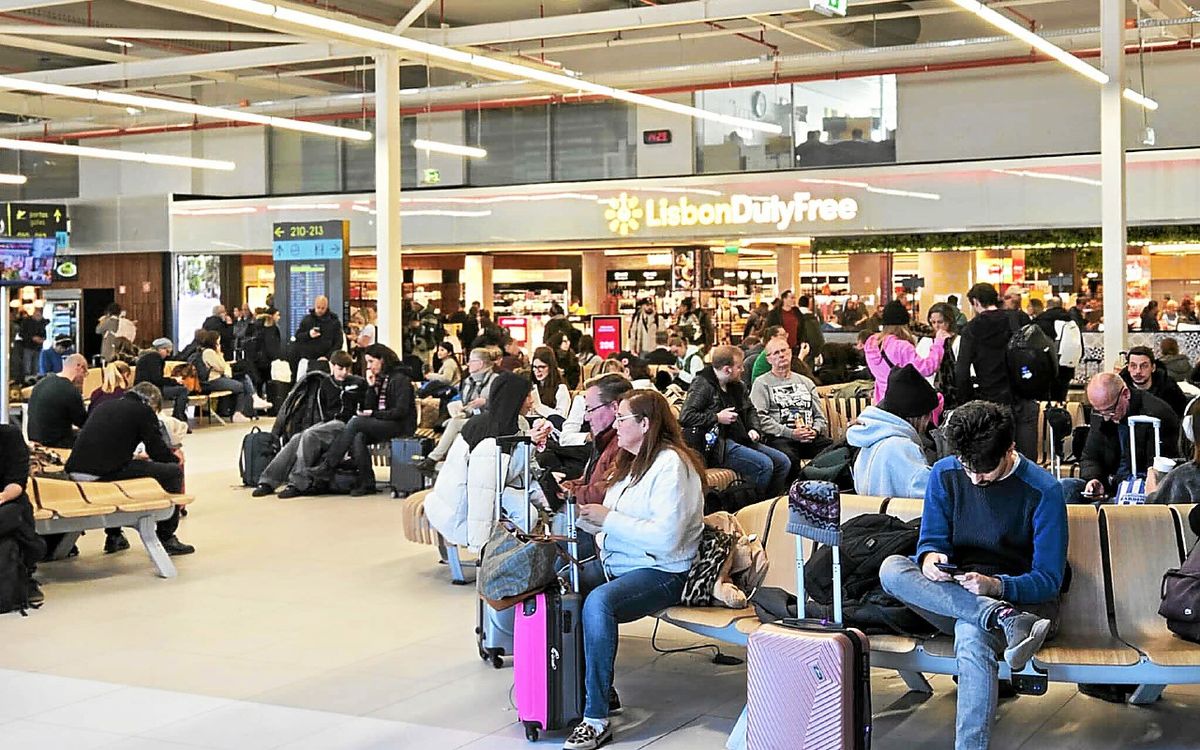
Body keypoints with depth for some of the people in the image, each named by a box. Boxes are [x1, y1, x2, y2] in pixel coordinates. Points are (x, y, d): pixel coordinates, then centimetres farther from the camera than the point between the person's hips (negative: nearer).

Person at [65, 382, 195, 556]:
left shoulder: (104, 405, 24)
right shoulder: (144, 411, 4)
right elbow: (159, 452, 3)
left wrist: (132, 456, 43)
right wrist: (175, 458, 24)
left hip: (74, 471, 8)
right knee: (174, 472, 5)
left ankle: (114, 536, 39)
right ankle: (166, 539, 11)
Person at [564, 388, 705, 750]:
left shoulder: (671, 464, -13)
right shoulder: (632, 461, 15)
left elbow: (665, 537, -24)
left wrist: (608, 519, -19)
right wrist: (586, 517, 0)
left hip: (662, 571, -9)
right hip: (616, 563, 9)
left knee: (598, 601, -34)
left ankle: (597, 718, -25)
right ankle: (600, 690, 0)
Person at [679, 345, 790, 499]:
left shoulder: (736, 385, 16)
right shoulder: (702, 386, -10)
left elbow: (750, 409, 30)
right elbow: (685, 417, -20)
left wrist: (753, 428, 9)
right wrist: (717, 418, -17)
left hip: (741, 440, 9)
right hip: (718, 445, -9)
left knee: (783, 462, -1)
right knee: (764, 464, -25)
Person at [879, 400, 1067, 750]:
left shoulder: (1043, 490, -10)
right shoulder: (945, 474, 2)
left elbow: (1048, 580, -10)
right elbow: (932, 539, 5)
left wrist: (996, 585, -30)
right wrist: (930, 557, -21)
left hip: (1022, 599, -4)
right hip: (952, 594, 5)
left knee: (972, 636, -40)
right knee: (892, 568, -27)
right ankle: (1005, 621, -39)